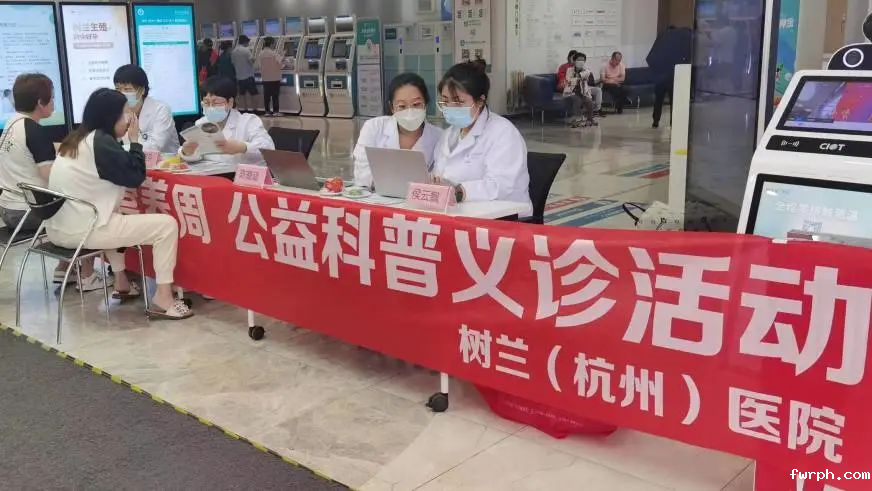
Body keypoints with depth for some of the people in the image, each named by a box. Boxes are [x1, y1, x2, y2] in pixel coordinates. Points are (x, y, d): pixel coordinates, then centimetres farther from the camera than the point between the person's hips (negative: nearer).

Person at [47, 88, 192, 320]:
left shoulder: (77, 138, 15)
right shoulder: (102, 142, -13)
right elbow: (136, 177, -8)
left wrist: (129, 143, 12)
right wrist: (134, 140, 1)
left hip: (60, 227, 10)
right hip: (80, 230, -10)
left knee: (117, 216, 39)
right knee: (167, 225, -8)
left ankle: (121, 283, 35)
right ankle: (163, 300, -6)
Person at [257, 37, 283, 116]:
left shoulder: (260, 54, 0)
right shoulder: (274, 53, -13)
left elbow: (259, 64, 5)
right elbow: (280, 62, -16)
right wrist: (282, 56, 1)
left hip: (265, 78, 4)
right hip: (275, 77, -4)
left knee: (266, 95, 7)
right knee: (275, 95, 1)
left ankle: (267, 111, 9)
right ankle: (275, 111, 1)